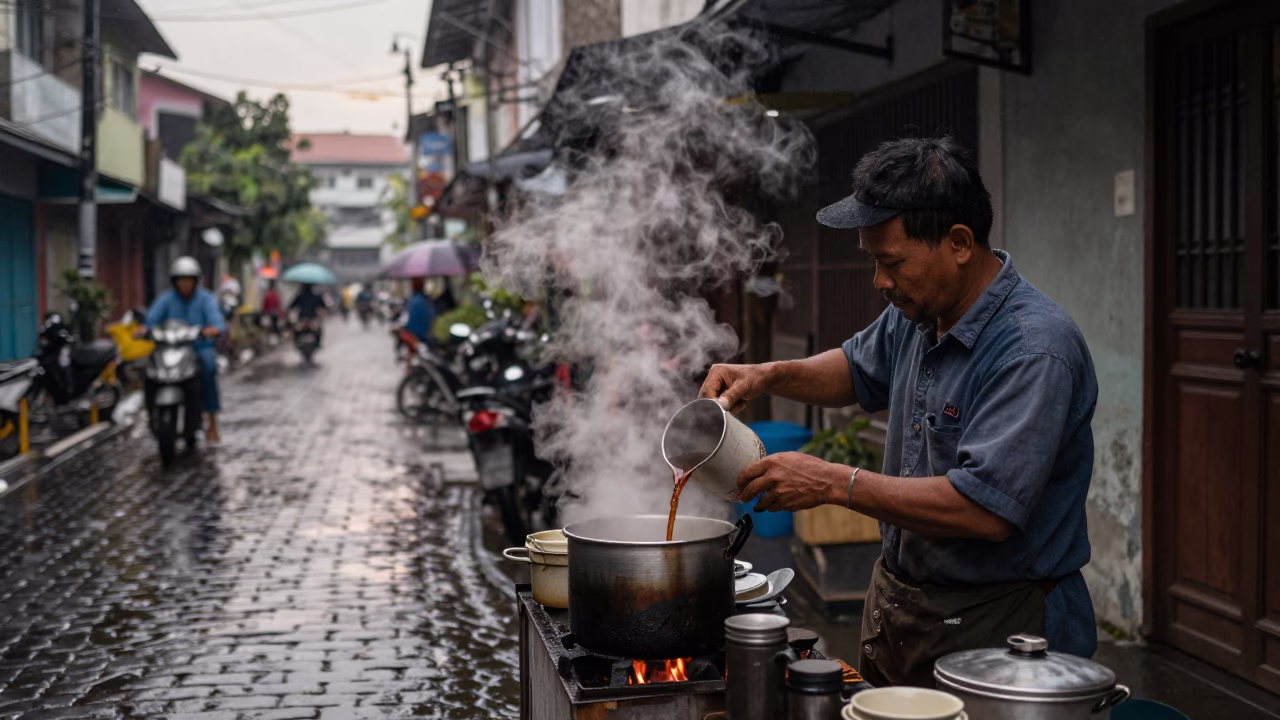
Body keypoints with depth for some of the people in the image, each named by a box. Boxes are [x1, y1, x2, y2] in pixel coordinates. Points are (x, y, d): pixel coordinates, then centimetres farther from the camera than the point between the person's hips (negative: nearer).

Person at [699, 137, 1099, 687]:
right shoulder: (917, 312, 1)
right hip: (896, 602, 8)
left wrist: (833, 483, -27)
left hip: (993, 628, -8)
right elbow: (859, 370, 23)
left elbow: (985, 509, -32)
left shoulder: (1035, 350, -25)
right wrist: (767, 376, 4)